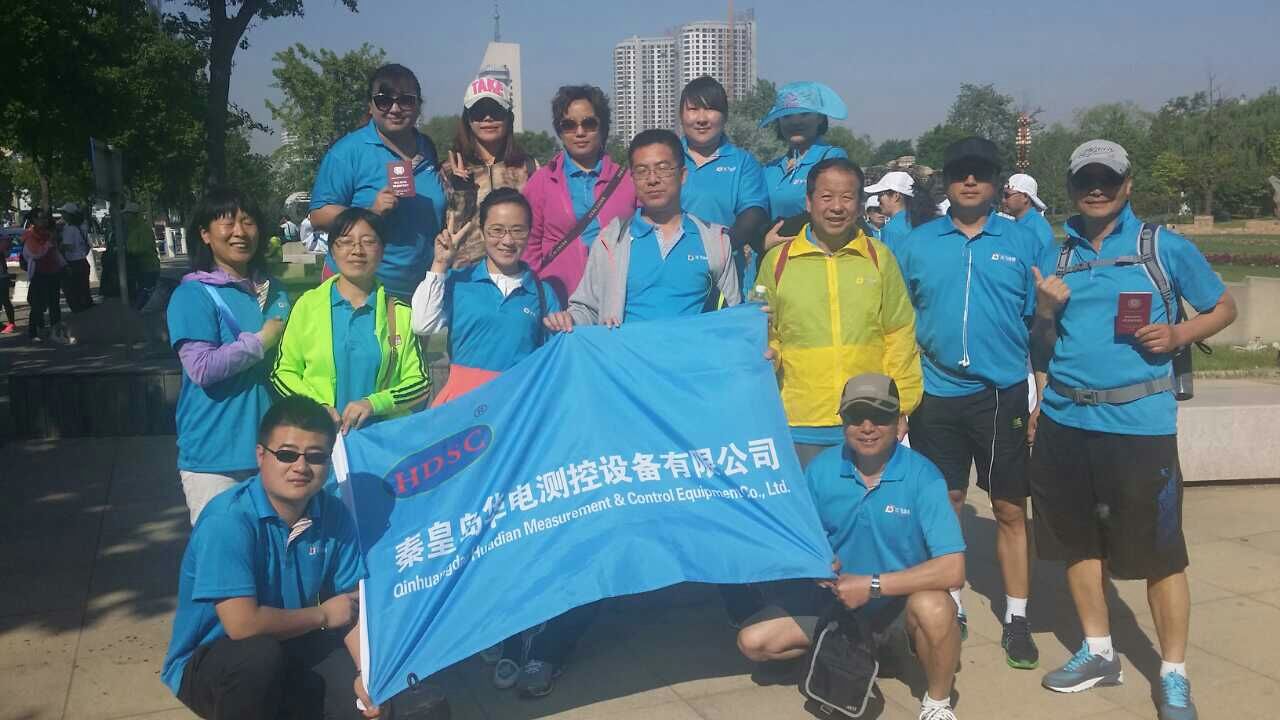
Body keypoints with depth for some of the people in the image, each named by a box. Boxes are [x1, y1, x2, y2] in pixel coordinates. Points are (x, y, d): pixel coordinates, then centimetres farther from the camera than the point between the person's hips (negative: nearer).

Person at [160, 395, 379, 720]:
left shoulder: (335, 514, -7)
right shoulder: (228, 519, -26)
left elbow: (351, 605, -3)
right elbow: (242, 624, -32)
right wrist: (322, 615, -17)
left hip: (289, 650, 6)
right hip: (206, 663, -5)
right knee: (259, 656, -36)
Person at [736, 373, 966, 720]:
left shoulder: (921, 476, -22)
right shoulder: (821, 469, -10)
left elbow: (952, 569, -29)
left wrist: (872, 585, -28)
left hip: (902, 596, -4)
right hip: (835, 594, 4)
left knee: (933, 607, -37)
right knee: (753, 642, -8)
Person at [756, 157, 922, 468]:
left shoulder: (880, 258, 6)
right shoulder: (777, 261, 4)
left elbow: (900, 337, 7)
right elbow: (766, 338, 9)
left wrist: (899, 410, 3)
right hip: (801, 426, 0)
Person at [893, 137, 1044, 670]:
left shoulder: (1022, 242, 3)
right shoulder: (916, 244, 5)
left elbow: (1039, 322, 5)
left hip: (1003, 395, -1)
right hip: (936, 395, 1)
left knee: (1010, 510, 6)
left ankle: (1016, 620, 17)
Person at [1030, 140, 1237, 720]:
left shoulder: (1166, 247, 0)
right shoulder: (1056, 258, 11)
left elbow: (1224, 308, 8)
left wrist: (1178, 334, -11)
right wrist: (1045, 311, -6)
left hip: (1139, 423, -4)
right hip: (1065, 421, 4)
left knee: (1159, 551, 0)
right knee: (1078, 540, 13)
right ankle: (1099, 652, 31)